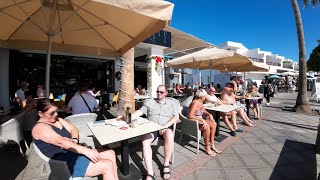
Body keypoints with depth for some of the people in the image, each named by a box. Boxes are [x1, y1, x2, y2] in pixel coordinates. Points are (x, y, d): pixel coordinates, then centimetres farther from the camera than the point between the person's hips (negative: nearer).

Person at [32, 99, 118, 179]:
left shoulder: (57, 119, 13)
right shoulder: (40, 128, -11)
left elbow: (73, 129, 10)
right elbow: (60, 142, -25)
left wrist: (74, 140, -13)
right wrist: (86, 151, -32)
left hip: (73, 152, 8)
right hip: (66, 163, -8)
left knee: (110, 154, -3)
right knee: (107, 166, -19)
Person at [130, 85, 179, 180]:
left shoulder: (172, 102, 11)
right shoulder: (149, 102, 14)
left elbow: (176, 117, 2)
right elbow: (140, 112, 6)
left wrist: (165, 126, -13)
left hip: (166, 127, -1)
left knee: (170, 136, -35)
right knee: (145, 142, -29)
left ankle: (166, 165, -16)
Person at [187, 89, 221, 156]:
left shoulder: (201, 102, 6)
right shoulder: (195, 103, -24)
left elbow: (204, 111, 19)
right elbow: (190, 116, -32)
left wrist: (209, 114, -1)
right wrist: (202, 119, -31)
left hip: (199, 120, 10)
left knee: (214, 124, 1)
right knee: (206, 127, -30)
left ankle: (211, 144, 11)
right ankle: (207, 147, -10)